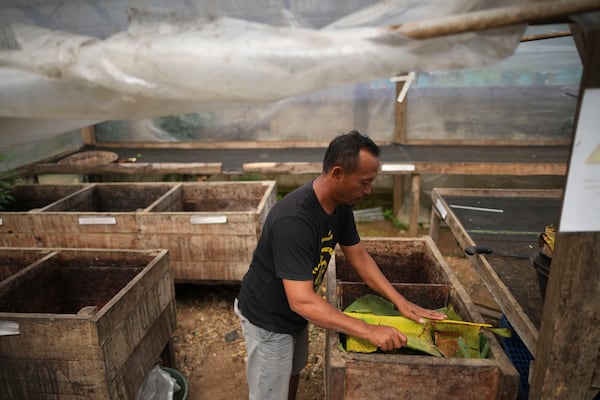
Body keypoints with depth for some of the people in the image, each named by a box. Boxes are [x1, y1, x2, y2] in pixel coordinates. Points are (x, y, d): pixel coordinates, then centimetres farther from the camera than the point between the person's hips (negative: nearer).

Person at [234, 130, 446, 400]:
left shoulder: (341, 204, -10)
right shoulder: (293, 220, -38)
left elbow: (358, 256, 0)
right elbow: (302, 301, -38)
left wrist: (400, 301, -7)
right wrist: (368, 331, -36)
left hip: (294, 314, 8)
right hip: (268, 319, -7)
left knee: (293, 373, 27)